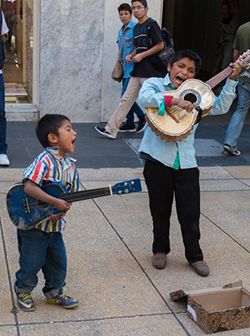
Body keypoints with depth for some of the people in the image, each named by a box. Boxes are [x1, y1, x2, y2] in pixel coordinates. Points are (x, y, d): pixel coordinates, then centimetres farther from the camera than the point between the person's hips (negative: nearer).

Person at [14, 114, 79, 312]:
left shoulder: (70, 164, 2)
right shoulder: (45, 160, -21)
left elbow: (71, 193, 8)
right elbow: (29, 187, -30)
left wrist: (63, 209, -12)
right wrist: (55, 202, -30)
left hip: (54, 224, 7)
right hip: (33, 223, -7)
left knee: (59, 262, 15)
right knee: (32, 262, 6)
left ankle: (54, 292, 36)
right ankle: (23, 292, 30)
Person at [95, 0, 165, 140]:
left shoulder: (151, 24, -8)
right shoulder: (136, 27, 15)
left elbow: (160, 45, -13)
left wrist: (141, 55, -15)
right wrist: (131, 55, 5)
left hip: (150, 71, -8)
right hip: (138, 71, 8)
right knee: (126, 99, 6)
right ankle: (111, 130, 7)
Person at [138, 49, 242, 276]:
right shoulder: (154, 84, 1)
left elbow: (221, 107, 12)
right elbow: (145, 98, -21)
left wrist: (231, 80, 6)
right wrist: (175, 100, -31)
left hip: (186, 163, 3)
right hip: (158, 161, -2)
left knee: (190, 215, 7)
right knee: (160, 212, 13)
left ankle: (194, 255, 25)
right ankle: (160, 250, 35)